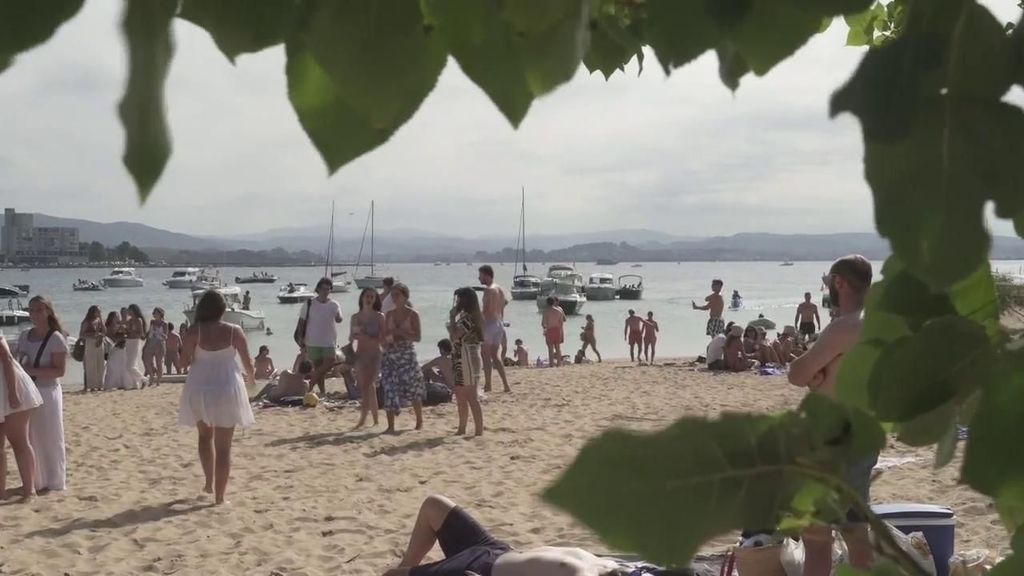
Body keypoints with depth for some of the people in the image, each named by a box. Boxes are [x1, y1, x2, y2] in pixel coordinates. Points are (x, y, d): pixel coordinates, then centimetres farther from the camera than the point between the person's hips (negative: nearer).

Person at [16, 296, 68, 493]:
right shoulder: (24, 336, 9)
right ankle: (34, 481, 19)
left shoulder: (56, 338, -10)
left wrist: (31, 370, -23)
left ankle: (54, 482, 12)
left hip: (47, 393, -6)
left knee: (49, 438, 1)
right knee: (29, 438, 9)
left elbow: (59, 371, -16)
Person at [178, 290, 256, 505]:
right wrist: (250, 377, 21)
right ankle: (220, 495, 6)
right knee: (223, 445, 6)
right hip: (227, 389, -1)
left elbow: (185, 361, -4)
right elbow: (248, 361, 0)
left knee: (205, 436, 26)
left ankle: (209, 483, 23)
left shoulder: (194, 331, -8)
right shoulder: (234, 331, -7)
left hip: (199, 389, 1)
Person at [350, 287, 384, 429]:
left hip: (375, 355, -4)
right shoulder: (356, 317, 9)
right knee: (369, 387, 7)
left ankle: (363, 419, -14)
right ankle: (376, 420, 14)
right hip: (360, 355, 4)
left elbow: (382, 338, -5)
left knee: (367, 386, -13)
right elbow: (351, 338, 14)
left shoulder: (379, 316, 0)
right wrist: (354, 335, -8)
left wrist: (366, 337, -17)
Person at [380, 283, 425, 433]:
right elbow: (384, 336, 15)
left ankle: (419, 421, 21)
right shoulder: (389, 315, 11)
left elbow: (417, 337, -5)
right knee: (389, 388, -4)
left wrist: (400, 333, -16)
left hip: (407, 354, -4)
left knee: (412, 387, 1)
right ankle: (390, 425, 0)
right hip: (390, 355, 4)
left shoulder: (412, 314, -1)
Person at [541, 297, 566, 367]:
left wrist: (544, 327, 10)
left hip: (549, 331, -4)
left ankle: (551, 364, -4)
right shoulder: (559, 310, 2)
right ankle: (558, 363, 13)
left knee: (550, 348, -1)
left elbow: (543, 323, -9)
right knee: (558, 348, 12)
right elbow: (562, 321, 3)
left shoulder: (546, 312, -9)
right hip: (558, 330, 4)